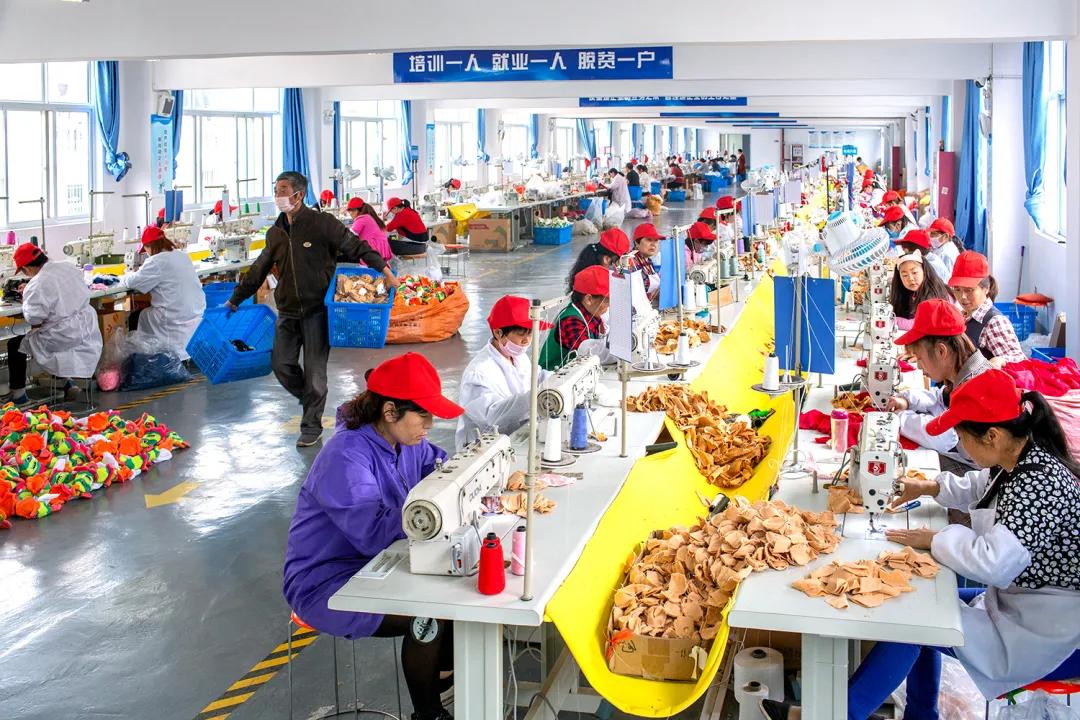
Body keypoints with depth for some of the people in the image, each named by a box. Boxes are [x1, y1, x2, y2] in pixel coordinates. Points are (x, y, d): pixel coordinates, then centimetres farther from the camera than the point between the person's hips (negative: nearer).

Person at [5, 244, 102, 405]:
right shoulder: (69, 267, 1)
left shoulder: (37, 285, -19)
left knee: (14, 345, 12)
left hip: (64, 337, -7)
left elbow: (34, 319, -21)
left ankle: (18, 396, 18)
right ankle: (67, 383, 36)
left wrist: (27, 300, -2)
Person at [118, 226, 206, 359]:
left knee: (134, 319, 14)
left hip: (177, 318, -8)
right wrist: (139, 273, 26)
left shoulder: (158, 261, -14)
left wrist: (124, 278, 14)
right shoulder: (182, 256, 11)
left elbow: (133, 282, -8)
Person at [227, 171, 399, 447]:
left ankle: (312, 426, 8)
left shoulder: (322, 223, -7)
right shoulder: (275, 233, 11)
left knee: (314, 369, -3)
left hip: (317, 309, -5)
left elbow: (355, 247, -4)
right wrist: (235, 300, 25)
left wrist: (384, 269, -12)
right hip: (288, 312, 5)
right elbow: (258, 271, 20)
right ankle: (311, 400, 28)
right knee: (281, 364, 2)